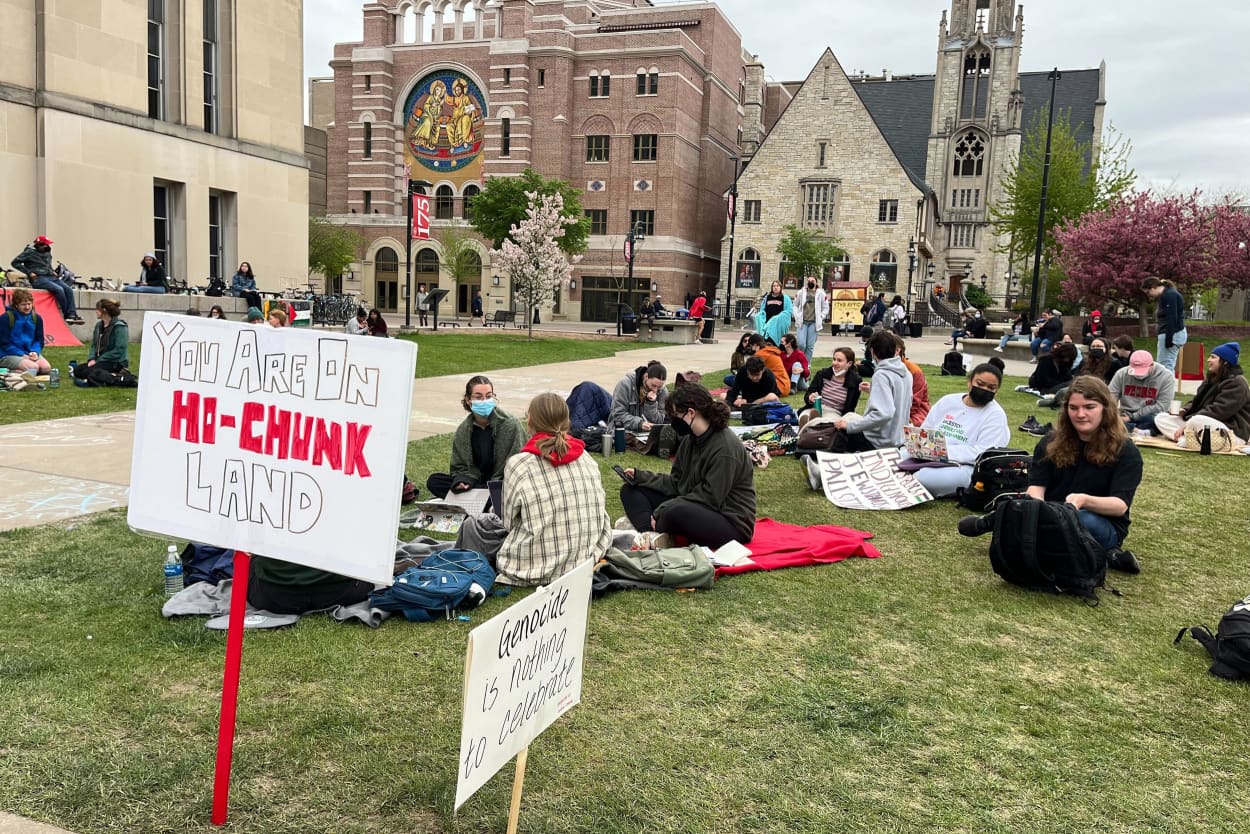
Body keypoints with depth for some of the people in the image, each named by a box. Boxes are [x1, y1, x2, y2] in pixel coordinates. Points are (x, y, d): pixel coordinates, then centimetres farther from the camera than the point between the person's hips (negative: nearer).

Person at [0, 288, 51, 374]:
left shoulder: (37, 318, 5)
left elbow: (39, 340, 11)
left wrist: (35, 352, -10)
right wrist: (22, 355, -16)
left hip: (30, 353, 5)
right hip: (9, 355, -5)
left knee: (46, 368, -24)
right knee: (33, 368, -31)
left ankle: (18, 371, -3)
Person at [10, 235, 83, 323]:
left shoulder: (47, 253, 19)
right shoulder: (29, 252, 1)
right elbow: (15, 263, -2)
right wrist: (29, 272, -9)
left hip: (51, 277, 6)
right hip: (38, 279, -6)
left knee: (68, 289, -19)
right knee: (59, 289, -29)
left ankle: (73, 314, -27)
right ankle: (67, 315, -23)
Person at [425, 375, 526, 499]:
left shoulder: (511, 424, -8)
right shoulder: (463, 431, 6)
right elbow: (460, 466, 10)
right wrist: (463, 480, -15)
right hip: (478, 482, 6)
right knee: (434, 481, -12)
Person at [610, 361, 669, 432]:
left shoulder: (663, 392, -1)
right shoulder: (625, 384, -10)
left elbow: (658, 422, -2)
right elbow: (618, 414, -14)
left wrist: (651, 404, -18)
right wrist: (639, 423, -28)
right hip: (624, 430, -2)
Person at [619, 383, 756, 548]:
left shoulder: (725, 448, -22)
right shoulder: (689, 440, 6)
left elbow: (710, 498, -24)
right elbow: (676, 482, 9)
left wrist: (662, 511, -24)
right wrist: (640, 476, 0)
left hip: (731, 522, -9)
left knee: (677, 513, -40)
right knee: (630, 490, 4)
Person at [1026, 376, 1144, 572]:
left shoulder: (1125, 451, -3)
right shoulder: (1052, 443, 6)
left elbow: (1120, 505, -14)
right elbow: (1036, 486, -3)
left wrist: (1084, 501, -36)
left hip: (1104, 525, -4)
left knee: (1081, 520, -41)